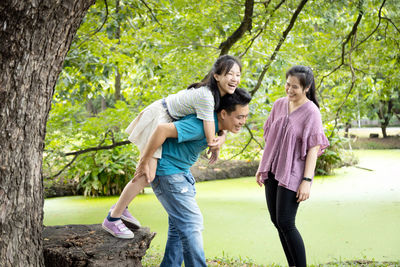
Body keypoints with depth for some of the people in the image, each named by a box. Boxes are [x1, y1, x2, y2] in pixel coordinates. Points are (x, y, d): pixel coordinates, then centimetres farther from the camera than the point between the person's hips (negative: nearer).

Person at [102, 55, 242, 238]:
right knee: (147, 175, -14)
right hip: (157, 117, -10)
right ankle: (112, 219, -1)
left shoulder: (221, 95, -5)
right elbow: (210, 138, -28)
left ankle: (121, 207, 32)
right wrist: (215, 147, -6)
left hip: (170, 120, 10)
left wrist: (221, 139, -17)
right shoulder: (205, 96, -32)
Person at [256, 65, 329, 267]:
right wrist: (262, 166, 15)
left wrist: (307, 180, -19)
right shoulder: (279, 104, 6)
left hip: (292, 174, -7)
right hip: (272, 171, 7)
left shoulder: (311, 112, -13)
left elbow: (313, 148, -15)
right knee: (276, 221, 10)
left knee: (285, 223, -9)